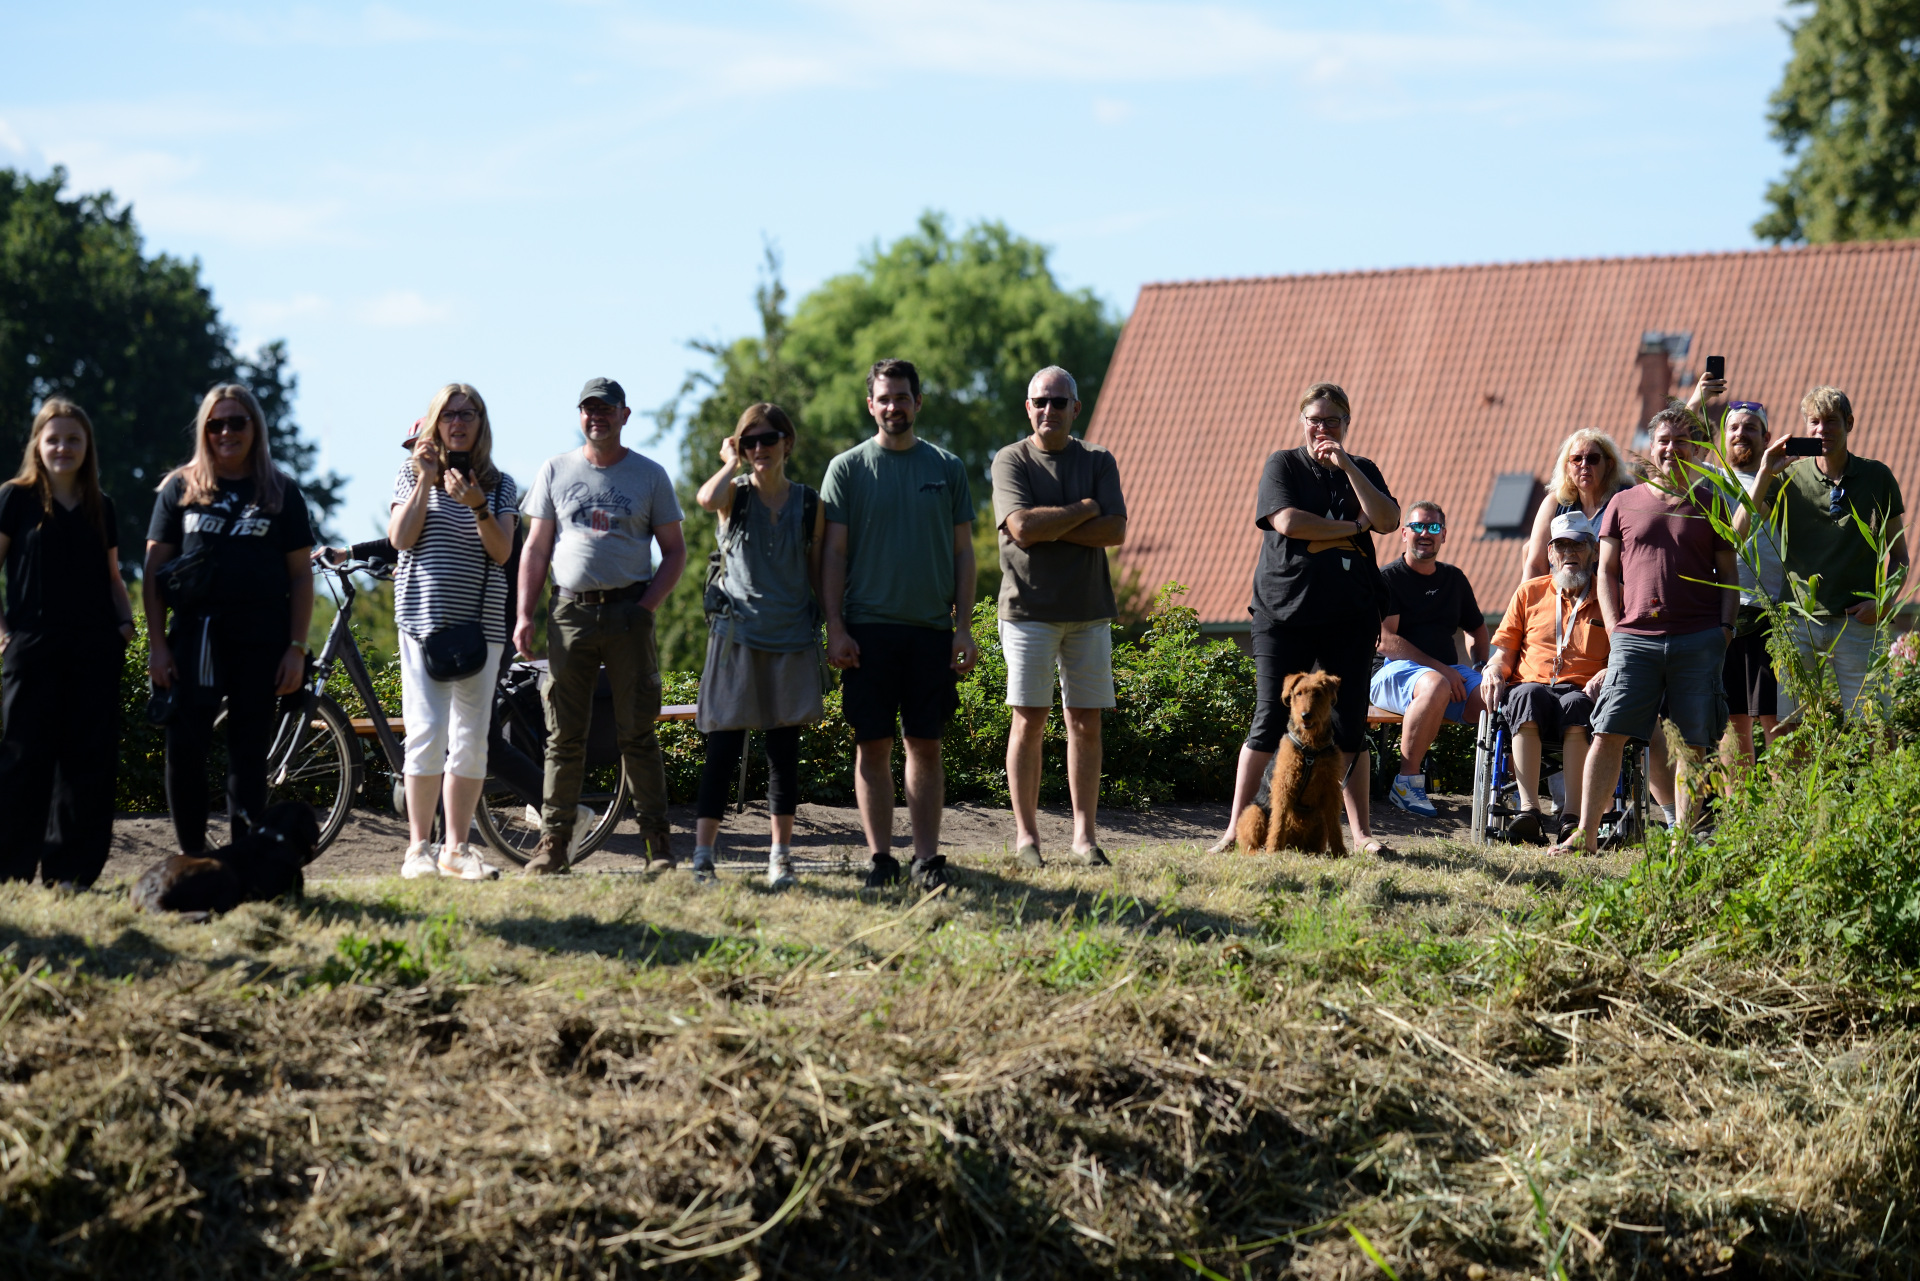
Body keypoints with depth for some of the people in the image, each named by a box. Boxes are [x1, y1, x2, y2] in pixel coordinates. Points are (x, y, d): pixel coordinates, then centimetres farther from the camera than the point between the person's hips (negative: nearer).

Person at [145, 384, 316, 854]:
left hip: (260, 640, 0)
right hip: (195, 635, 0)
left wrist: (297, 648, -1)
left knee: (250, 752, 2)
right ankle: (191, 857, 3)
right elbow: (155, 570, 8)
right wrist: (157, 644, -1)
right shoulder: (180, 488, 9)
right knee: (184, 748, -6)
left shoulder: (281, 492, 9)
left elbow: (300, 576, 7)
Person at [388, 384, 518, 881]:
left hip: (481, 622, 2)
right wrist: (425, 480, -9)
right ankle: (418, 846, -2)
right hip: (424, 617, -2)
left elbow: (502, 551, -1)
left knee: (472, 737, 3)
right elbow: (401, 538, -4)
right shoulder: (413, 474, 9)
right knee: (427, 731, -10)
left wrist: (478, 506, -16)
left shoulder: (500, 485, 12)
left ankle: (456, 848, 11)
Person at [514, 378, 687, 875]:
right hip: (570, 611, 1)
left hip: (629, 613, -1)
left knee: (637, 733, -2)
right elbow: (535, 548, 11)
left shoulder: (650, 475, 7)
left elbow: (674, 550, 8)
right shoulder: (556, 470, 10)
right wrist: (524, 615, 2)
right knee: (564, 735, 2)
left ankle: (659, 841, 1)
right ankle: (554, 841, 7)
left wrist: (648, 603, -6)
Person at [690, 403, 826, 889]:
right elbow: (707, 499, -24)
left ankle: (781, 856, 13)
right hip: (737, 632, -2)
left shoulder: (809, 504, 7)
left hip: (793, 637, 2)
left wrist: (832, 630, 9)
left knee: (784, 749, 6)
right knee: (724, 746, -6)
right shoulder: (736, 494, 1)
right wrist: (732, 463, -7)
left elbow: (818, 573, 12)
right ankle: (702, 856, -6)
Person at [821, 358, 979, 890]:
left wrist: (964, 628, 2)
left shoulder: (947, 468, 10)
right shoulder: (847, 468, 5)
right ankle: (880, 857, 6)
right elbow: (833, 555, 3)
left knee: (926, 746, 3)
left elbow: (963, 552, 11)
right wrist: (835, 630, -6)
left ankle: (927, 857, 7)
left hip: (931, 629, 1)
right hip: (868, 628, -1)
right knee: (873, 745, 0)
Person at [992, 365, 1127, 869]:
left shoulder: (1098, 462, 9)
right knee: (1029, 720, -4)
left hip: (1089, 610, 3)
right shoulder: (1011, 461, 2)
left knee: (1086, 723, 3)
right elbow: (1021, 526, -14)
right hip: (1029, 608, -3)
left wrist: (1050, 527, -11)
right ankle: (1026, 834, 2)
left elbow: (1116, 530, -4)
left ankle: (1084, 835, 8)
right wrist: (1084, 510, -7)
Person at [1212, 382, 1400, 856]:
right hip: (1285, 612, -3)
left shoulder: (1362, 470, 14)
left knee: (1349, 724, 3)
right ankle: (1236, 827, 3)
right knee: (1270, 720, -3)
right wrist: (1351, 527, -4)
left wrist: (1347, 466, -9)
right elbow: (1287, 521, -11)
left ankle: (1361, 831, 8)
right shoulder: (1282, 464, 5)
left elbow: (1388, 520, -3)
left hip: (1349, 616, 3)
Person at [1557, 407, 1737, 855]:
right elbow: (1607, 571, 13)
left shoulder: (1709, 505, 11)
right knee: (1608, 734, -6)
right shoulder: (1624, 504, 12)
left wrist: (1725, 625, -2)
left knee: (1693, 742, 1)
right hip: (1635, 637, 0)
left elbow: (1728, 573, 12)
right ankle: (1586, 832, -3)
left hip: (1698, 640, 0)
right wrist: (1615, 627, 1)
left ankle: (1684, 835, 7)